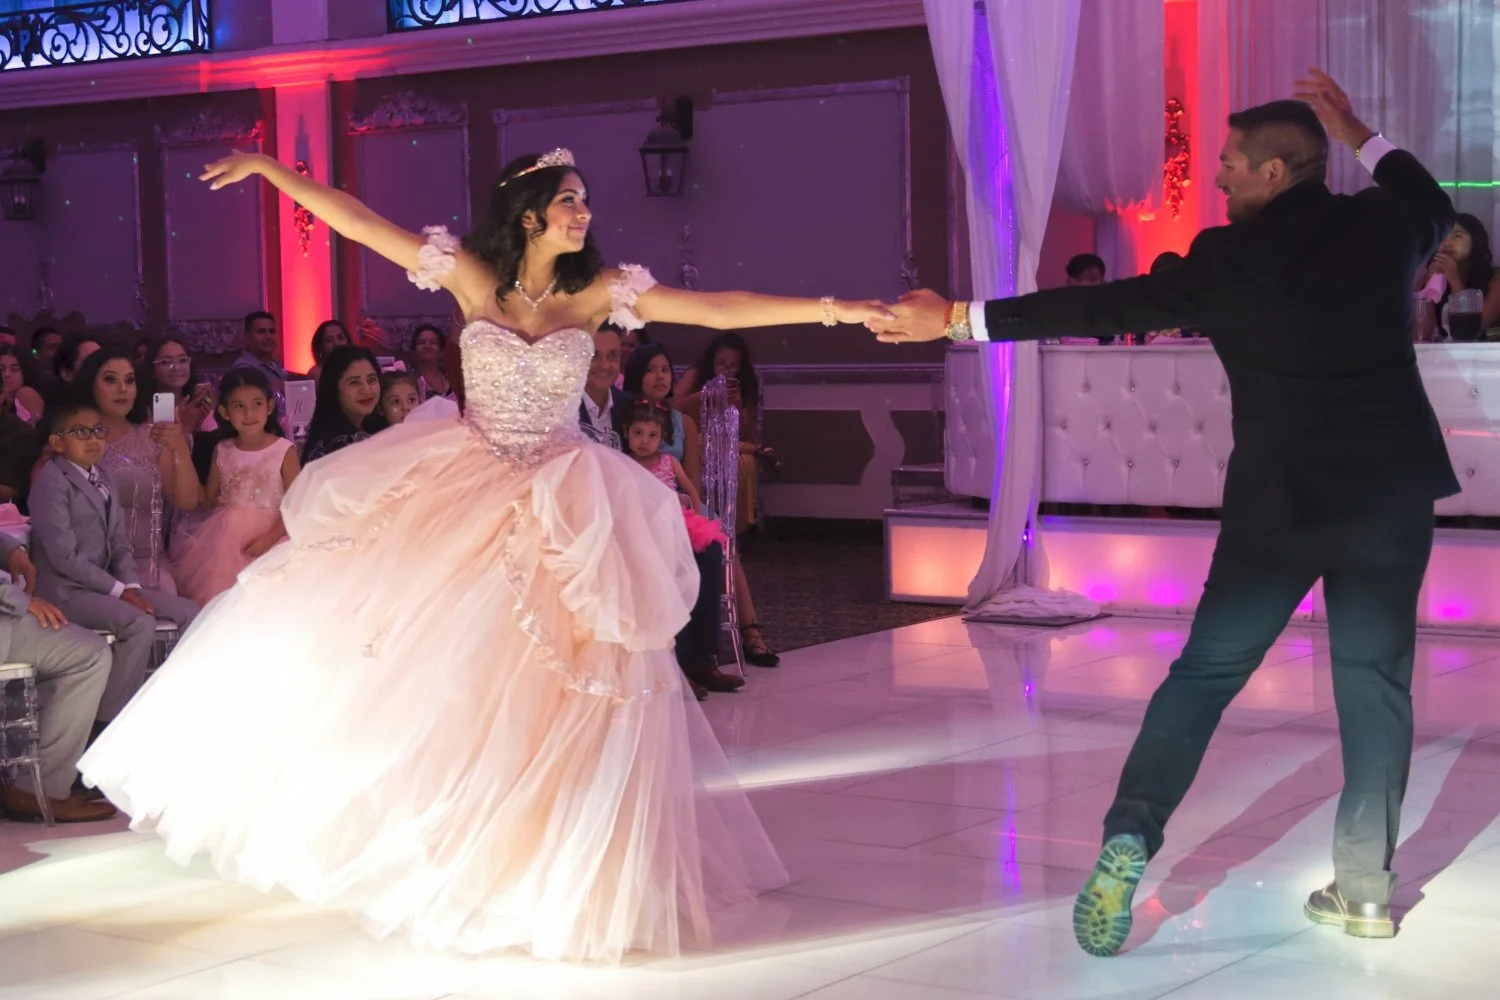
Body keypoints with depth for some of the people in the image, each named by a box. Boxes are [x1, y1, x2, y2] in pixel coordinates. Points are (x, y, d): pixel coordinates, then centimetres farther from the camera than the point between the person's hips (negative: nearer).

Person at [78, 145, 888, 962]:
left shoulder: (599, 291, -5)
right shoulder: (472, 276, -4)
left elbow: (718, 309, -11)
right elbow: (360, 222, -5)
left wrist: (832, 309, -17)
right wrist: (269, 170, -8)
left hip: (561, 513, 0)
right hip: (457, 492, 1)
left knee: (539, 689, 1)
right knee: (388, 645, 3)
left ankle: (537, 874, 16)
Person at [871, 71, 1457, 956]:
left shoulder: (1230, 258, -8)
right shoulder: (1383, 226, 2)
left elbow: (1100, 307, -9)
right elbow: (1436, 206, 26)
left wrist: (957, 320, -5)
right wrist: (1360, 136, 28)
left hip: (1281, 501, -2)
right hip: (1393, 493, 3)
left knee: (1205, 673, 7)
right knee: (1375, 682, 11)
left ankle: (1131, 836, -8)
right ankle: (1367, 890, 11)